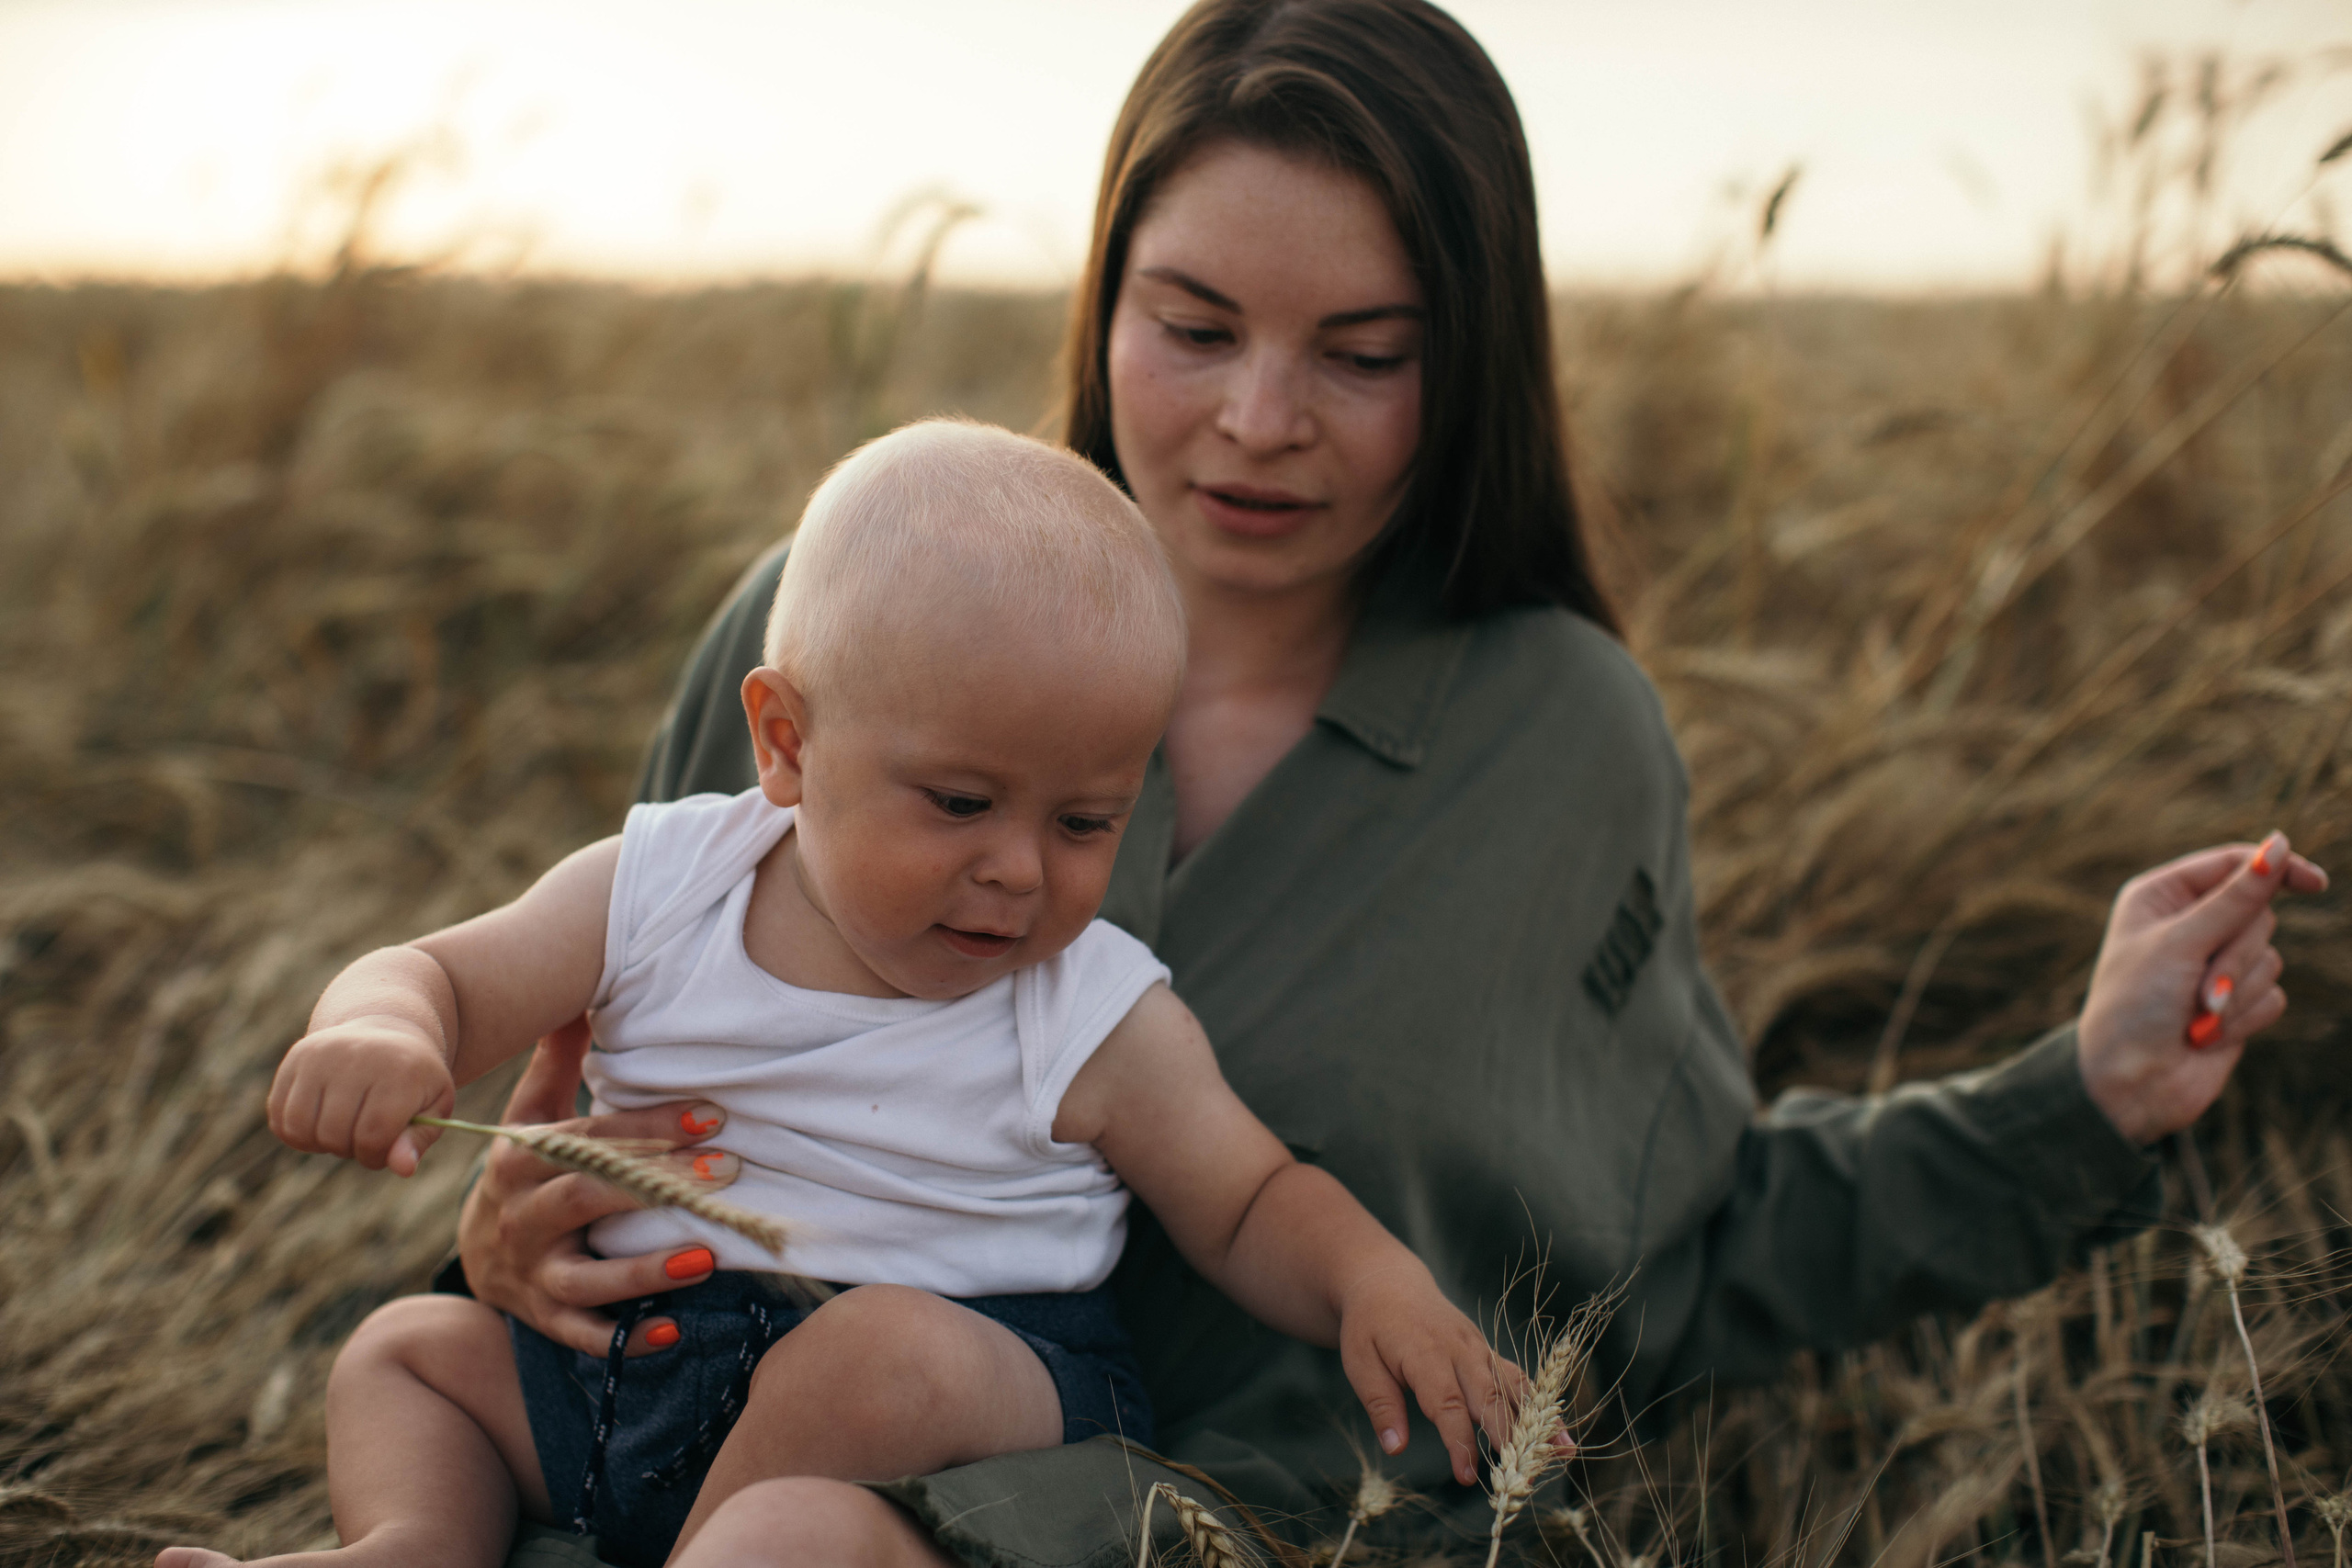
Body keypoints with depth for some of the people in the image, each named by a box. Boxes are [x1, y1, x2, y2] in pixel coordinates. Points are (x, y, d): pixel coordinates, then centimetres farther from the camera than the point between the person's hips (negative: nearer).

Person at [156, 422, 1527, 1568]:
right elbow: (443, 980, 1)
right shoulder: (662, 888, -2)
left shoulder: (1099, 1023, -7)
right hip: (630, 1375, 5)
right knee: (407, 1348, 11)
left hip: (981, 1378, -5)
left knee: (883, 1353, -36)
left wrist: (1370, 1277, -20)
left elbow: (1247, 1203, 2)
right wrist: (380, 1033, -24)